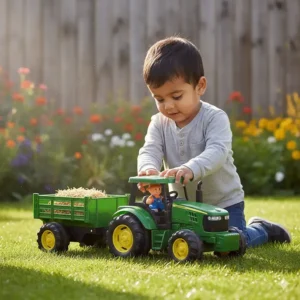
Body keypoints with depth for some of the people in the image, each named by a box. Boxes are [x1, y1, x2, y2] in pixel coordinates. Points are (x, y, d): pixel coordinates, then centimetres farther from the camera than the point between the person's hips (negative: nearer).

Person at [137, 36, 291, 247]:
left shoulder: (215, 118, -21)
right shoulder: (159, 124, -6)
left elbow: (217, 152, -37)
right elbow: (150, 151, -19)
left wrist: (191, 169, -58)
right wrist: (148, 168, -46)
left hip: (224, 201, -5)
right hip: (183, 204, 5)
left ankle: (262, 229, 21)